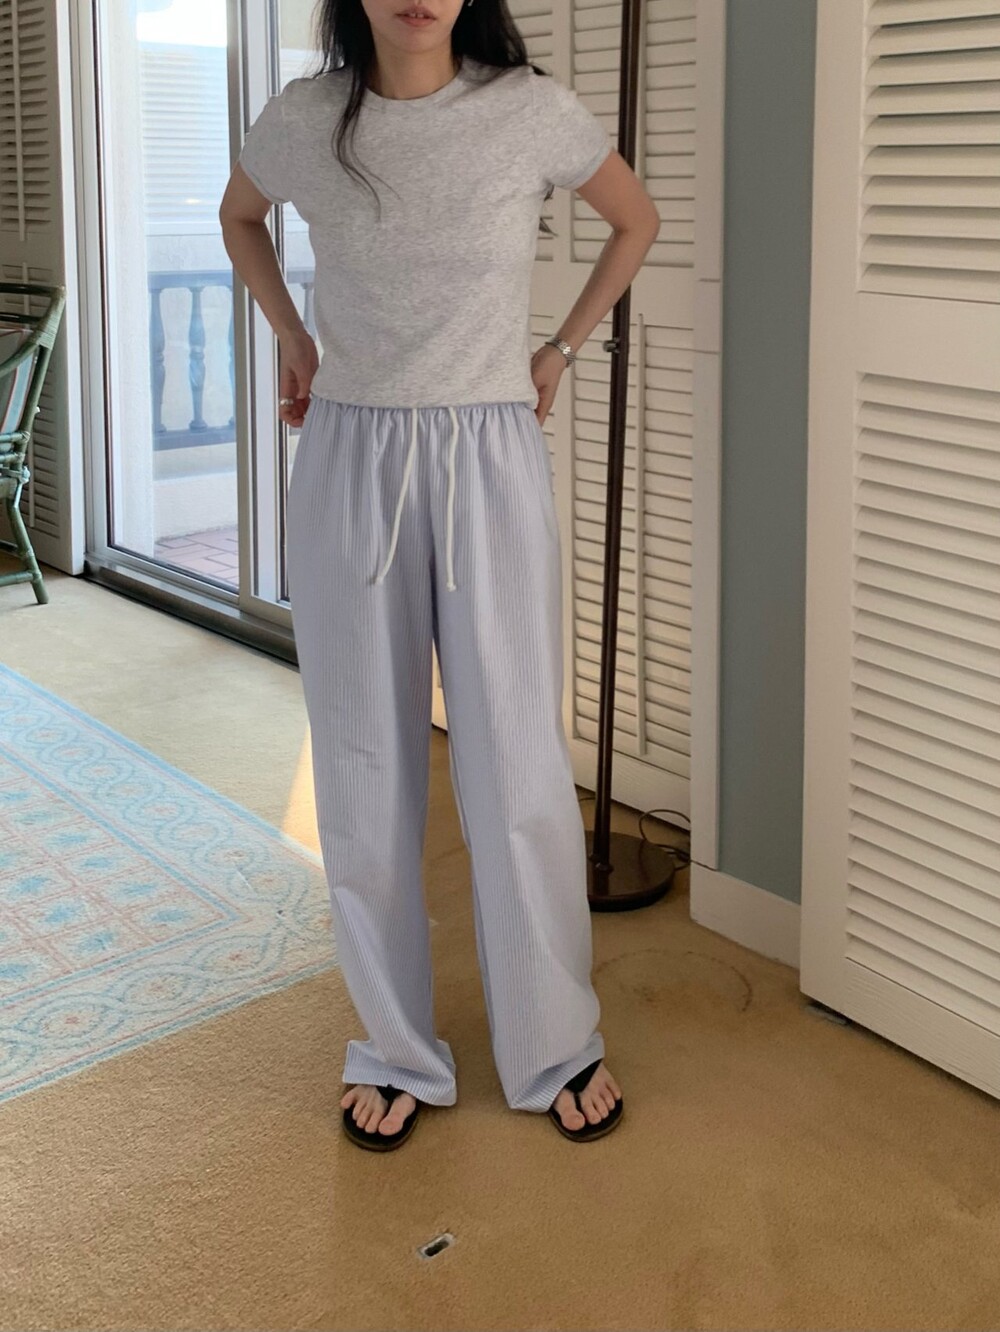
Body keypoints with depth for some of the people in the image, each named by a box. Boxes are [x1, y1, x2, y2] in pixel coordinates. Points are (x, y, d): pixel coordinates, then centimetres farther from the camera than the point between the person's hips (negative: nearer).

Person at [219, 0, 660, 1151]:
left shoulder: (532, 111, -6)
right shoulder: (302, 118, -1)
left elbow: (637, 218, 13)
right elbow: (237, 213, 22)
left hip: (491, 467, -1)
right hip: (348, 465, 2)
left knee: (519, 769, 2)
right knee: (363, 770, 6)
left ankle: (557, 1049, 22)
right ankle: (398, 1053, 23)